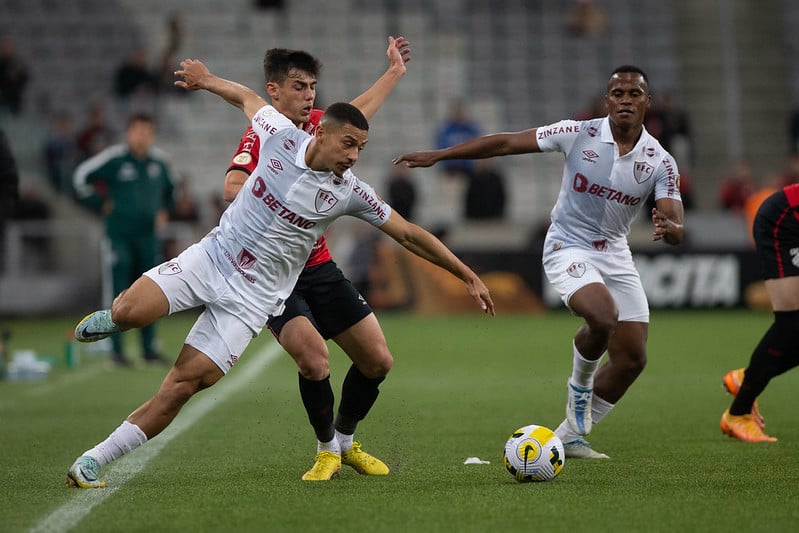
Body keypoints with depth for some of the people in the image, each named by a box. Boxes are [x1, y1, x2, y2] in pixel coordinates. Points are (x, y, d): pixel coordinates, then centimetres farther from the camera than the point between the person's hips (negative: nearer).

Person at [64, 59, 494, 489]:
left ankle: (93, 460, -4)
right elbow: (248, 98, 12)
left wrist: (467, 276, 1)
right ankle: (113, 318, 15)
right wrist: (205, 79, 27)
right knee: (131, 310, -24)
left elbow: (409, 234, -1)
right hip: (209, 257, 1)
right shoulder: (281, 136, -8)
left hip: (251, 298, -1)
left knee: (182, 386, -13)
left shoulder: (350, 192, -9)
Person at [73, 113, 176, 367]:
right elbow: (81, 176, -3)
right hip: (120, 235, -4)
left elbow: (170, 186, 26)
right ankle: (116, 349, 1)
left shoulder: (160, 161, 5)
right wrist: (100, 204, -3)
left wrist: (164, 210, 15)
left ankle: (149, 348, 14)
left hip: (148, 234, 4)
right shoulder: (114, 158, -9)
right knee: (120, 293, -5)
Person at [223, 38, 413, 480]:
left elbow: (355, 113, 29)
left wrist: (395, 71, 39)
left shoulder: (315, 125, 6)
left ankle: (346, 441, 29)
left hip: (319, 268, 7)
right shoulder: (262, 135, -15)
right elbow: (233, 187, -34)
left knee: (378, 360, 4)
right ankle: (326, 450, -1)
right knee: (314, 360, -27)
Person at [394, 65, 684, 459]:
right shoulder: (578, 134, -12)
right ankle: (579, 386, -1)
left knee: (632, 359, 1)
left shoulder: (660, 162, -7)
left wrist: (670, 228, -39)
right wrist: (437, 156, -11)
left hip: (616, 255, 4)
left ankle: (571, 435, 19)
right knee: (603, 316, -32)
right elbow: (504, 143, -9)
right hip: (568, 247, -4)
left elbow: (675, 224, -12)